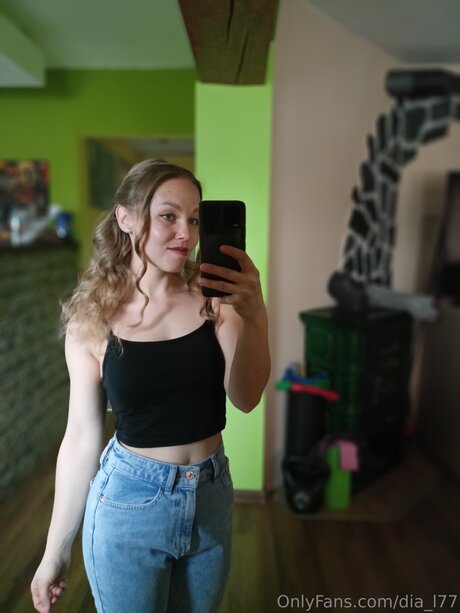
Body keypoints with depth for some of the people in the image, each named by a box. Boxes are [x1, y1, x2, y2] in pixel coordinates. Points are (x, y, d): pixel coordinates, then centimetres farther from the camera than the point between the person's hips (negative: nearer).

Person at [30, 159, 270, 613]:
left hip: (211, 495, 3)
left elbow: (245, 398, -17)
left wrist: (253, 316, -35)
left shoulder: (213, 295, -10)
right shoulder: (91, 319, -11)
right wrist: (56, 549, 1)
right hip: (128, 501, -2)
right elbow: (81, 436, -5)